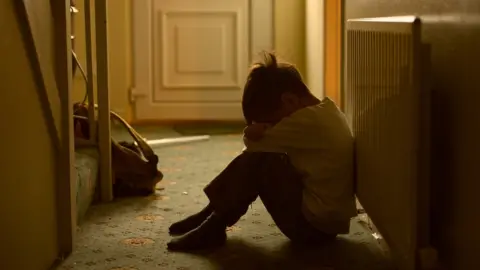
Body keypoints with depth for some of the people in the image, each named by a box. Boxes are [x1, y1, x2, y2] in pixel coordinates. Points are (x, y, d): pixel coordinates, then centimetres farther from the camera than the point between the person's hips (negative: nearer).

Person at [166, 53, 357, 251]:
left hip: (314, 224, -10)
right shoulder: (324, 109, 8)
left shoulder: (308, 119, -22)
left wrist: (259, 131, 4)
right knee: (259, 153, 8)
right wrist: (266, 130, -16)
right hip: (328, 219, 10)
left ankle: (214, 226, -2)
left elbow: (252, 142, -15)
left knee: (257, 160, -14)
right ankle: (213, 215, 13)